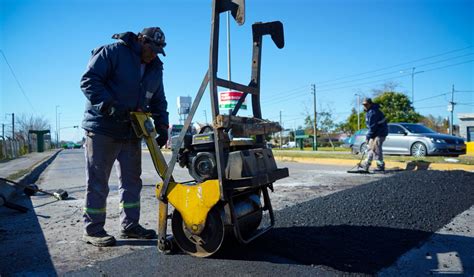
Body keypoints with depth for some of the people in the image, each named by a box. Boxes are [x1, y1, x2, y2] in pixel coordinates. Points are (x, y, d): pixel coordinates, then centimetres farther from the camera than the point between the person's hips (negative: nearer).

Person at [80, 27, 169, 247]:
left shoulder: (155, 68, 13)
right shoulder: (112, 52, -8)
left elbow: (158, 100, 16)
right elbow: (89, 81, -15)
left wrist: (162, 127, 3)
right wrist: (110, 106, -26)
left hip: (131, 132, 7)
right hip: (102, 130, -7)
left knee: (132, 180, 10)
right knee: (97, 182, 0)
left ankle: (130, 225, 22)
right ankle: (92, 229, 12)